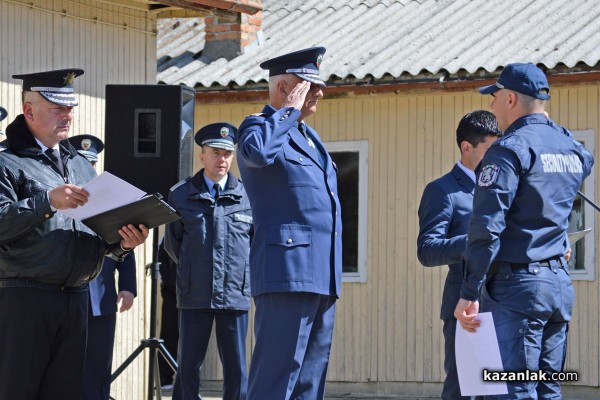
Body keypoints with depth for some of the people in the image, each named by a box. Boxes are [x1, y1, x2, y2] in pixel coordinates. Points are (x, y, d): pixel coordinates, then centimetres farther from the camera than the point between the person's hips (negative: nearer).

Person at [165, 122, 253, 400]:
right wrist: (190, 270, 12)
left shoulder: (247, 196, 3)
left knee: (236, 367, 2)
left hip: (235, 295, 0)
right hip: (194, 296, 0)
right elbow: (172, 243, 15)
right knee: (188, 366, 3)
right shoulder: (181, 196, 5)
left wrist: (243, 271, 8)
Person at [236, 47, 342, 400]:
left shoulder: (309, 136, 23)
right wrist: (289, 110, -14)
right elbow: (258, 151, -30)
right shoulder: (259, 127, -3)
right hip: (288, 273, -9)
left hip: (322, 278, 9)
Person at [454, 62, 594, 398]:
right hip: (560, 283, 8)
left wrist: (469, 294, -16)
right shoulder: (573, 148, 12)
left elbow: (487, 226, -17)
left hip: (518, 285, -8)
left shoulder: (510, 150, -11)